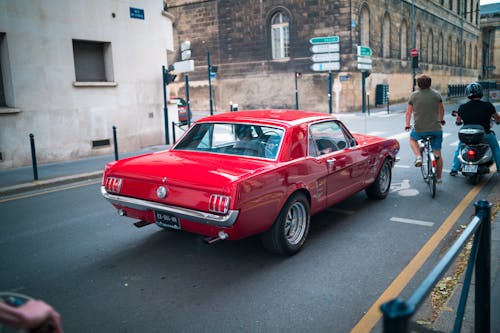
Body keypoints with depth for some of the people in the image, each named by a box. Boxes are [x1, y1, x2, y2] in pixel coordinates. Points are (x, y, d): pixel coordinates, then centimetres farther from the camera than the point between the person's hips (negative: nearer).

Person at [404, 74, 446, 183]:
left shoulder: (413, 96, -4)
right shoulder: (436, 94, 3)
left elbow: (408, 113, 1)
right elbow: (441, 109, 18)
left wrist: (407, 125, 17)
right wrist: (441, 120, 37)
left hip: (419, 130, -1)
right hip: (436, 129, 2)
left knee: (412, 139, 30)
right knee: (438, 153, 12)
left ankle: (418, 156, 6)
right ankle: (438, 177, 19)